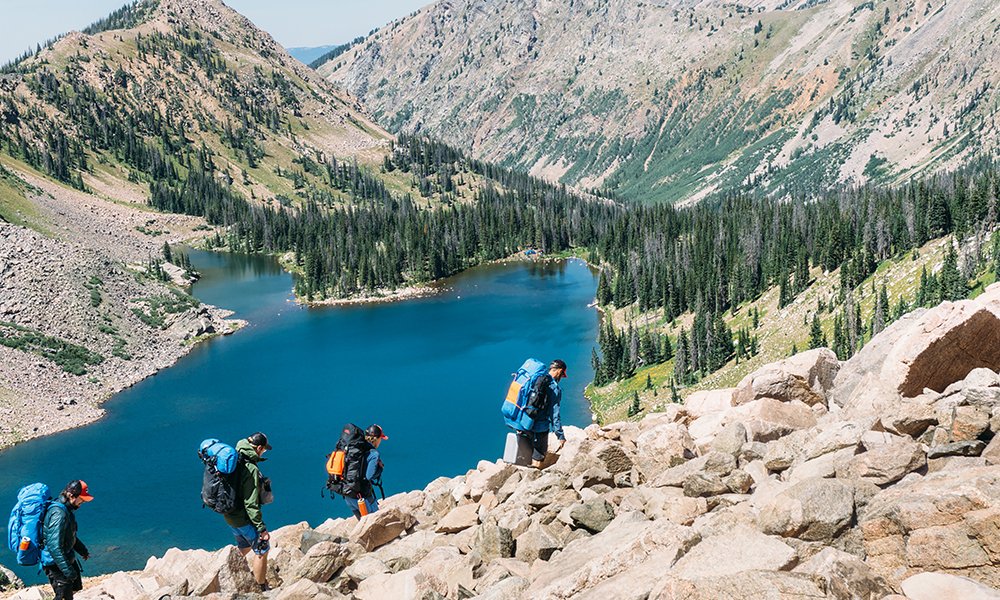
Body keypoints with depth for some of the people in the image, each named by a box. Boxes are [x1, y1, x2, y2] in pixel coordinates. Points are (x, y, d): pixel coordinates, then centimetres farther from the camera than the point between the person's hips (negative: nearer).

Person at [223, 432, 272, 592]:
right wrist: (262, 529, -21)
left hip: (230, 514, 9)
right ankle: (263, 589, 19)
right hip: (244, 518, -9)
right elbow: (250, 504, -26)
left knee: (244, 548, 27)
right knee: (261, 550, 8)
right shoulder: (251, 469, -27)